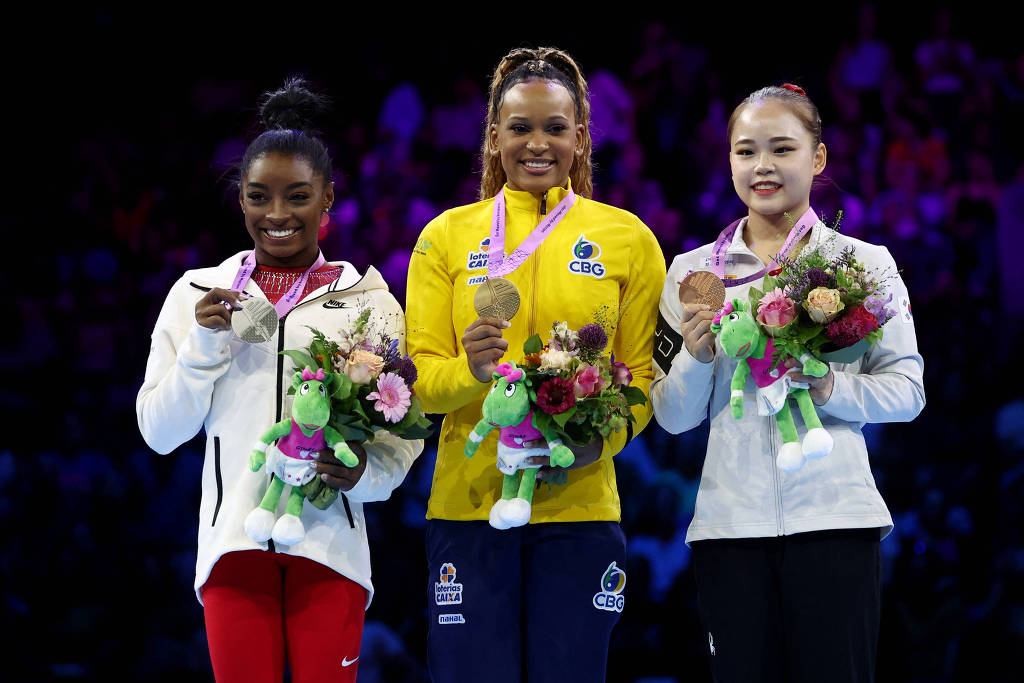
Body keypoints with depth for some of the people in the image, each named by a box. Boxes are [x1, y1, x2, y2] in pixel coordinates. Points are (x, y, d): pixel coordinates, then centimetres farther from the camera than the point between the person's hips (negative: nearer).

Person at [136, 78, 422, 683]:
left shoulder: (366, 297, 6)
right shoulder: (200, 293, 9)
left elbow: (406, 434, 5)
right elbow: (159, 432, 6)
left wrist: (365, 471, -16)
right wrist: (206, 343, -6)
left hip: (329, 539, -1)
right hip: (234, 538, 1)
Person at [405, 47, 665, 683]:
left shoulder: (627, 238, 7)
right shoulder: (448, 236, 7)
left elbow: (645, 374, 7)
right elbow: (419, 375, 4)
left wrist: (604, 437, -13)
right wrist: (469, 370, -18)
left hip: (580, 507, 0)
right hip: (468, 504, 0)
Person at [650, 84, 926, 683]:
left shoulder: (866, 265, 4)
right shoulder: (695, 271, 8)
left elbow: (908, 391, 2)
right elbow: (673, 416, 8)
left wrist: (828, 386, -15)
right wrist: (696, 357, -11)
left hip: (835, 520, -1)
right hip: (730, 521, 2)